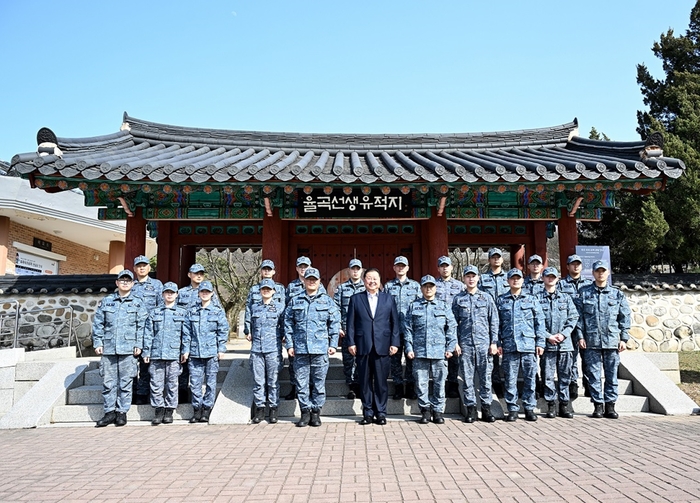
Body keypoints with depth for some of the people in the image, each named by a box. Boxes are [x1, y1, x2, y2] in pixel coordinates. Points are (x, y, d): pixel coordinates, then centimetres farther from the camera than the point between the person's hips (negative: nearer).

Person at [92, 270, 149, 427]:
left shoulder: (138, 302, 6)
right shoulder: (106, 301, 11)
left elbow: (142, 326, 1)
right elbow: (98, 323, 10)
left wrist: (139, 345, -6)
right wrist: (98, 343, 2)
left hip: (128, 348, -2)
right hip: (108, 348, 2)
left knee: (126, 382, 2)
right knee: (108, 381, 5)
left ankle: (122, 412, 12)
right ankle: (109, 412, 15)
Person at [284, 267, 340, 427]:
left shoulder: (327, 301, 8)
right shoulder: (295, 301, 10)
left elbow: (335, 323, 6)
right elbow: (288, 324, 8)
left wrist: (333, 344, 0)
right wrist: (289, 345, 1)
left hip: (320, 349, -1)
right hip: (300, 349, 1)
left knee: (319, 382, 4)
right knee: (302, 382, 4)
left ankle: (316, 411, 15)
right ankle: (305, 412, 15)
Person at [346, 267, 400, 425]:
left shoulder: (388, 299, 10)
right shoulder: (356, 299, 9)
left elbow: (394, 322, 7)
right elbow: (351, 323, 5)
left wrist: (394, 343, -1)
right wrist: (351, 343, -3)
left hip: (383, 347, 0)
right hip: (363, 347, 0)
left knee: (381, 382, 3)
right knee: (365, 382, 5)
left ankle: (381, 412, 14)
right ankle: (367, 413, 15)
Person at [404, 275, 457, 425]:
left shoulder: (444, 306, 10)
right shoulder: (413, 306, 9)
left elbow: (452, 328, 7)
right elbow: (407, 328, 6)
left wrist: (450, 348, -1)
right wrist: (409, 348, -2)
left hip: (439, 352, 0)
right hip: (419, 352, 0)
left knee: (439, 383, 3)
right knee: (421, 383, 3)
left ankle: (438, 411, 14)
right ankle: (425, 410, 15)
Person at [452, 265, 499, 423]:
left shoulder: (487, 297, 8)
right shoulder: (458, 299, 8)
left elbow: (494, 321, 7)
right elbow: (454, 323, 7)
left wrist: (494, 342, 0)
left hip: (484, 343, 0)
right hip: (465, 344, 0)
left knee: (485, 377, 3)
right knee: (467, 378, 2)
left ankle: (486, 408, 12)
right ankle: (471, 408, 10)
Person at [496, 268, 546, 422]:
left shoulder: (532, 299, 10)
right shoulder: (501, 301, 10)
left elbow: (540, 322, 8)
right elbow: (497, 323, 9)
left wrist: (540, 343, 0)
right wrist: (498, 343, 2)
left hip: (529, 345, 0)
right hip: (509, 346, 0)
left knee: (529, 378, 4)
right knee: (510, 379, 3)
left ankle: (529, 408, 14)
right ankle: (512, 409, 10)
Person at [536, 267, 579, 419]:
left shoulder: (566, 298, 12)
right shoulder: (537, 298, 3)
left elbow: (573, 317, 7)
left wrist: (564, 334, -7)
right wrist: (548, 336, -10)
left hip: (565, 343, 2)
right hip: (547, 343, -2)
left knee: (565, 375, 6)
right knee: (548, 376, 0)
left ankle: (564, 405, 15)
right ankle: (551, 405, 9)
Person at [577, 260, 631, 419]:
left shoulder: (617, 294, 8)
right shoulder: (584, 293, 5)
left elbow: (625, 317, 9)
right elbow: (579, 316, 4)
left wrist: (624, 339, 2)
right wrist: (581, 336, -3)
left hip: (612, 340, 1)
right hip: (591, 341, -1)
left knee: (612, 374, 5)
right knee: (594, 375, 2)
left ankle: (610, 406, 14)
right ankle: (597, 405, 11)